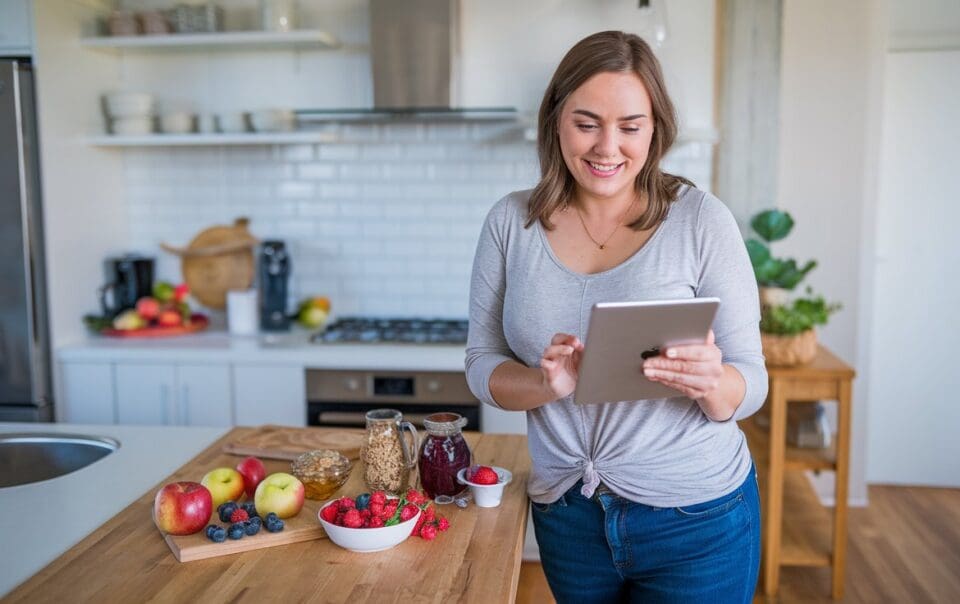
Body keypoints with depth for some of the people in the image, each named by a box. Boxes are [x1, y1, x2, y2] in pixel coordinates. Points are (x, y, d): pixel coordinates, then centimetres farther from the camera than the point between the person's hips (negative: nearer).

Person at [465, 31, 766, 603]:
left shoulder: (701, 220, -11)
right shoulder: (511, 222, -4)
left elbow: (751, 385, -8)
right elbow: (483, 365, -1)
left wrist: (711, 384, -30)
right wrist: (548, 385, -22)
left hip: (697, 518, -2)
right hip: (566, 516, 3)